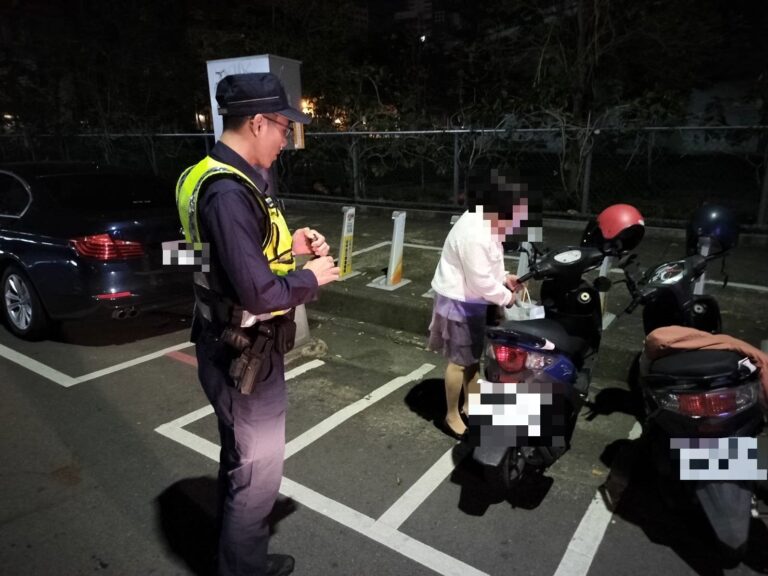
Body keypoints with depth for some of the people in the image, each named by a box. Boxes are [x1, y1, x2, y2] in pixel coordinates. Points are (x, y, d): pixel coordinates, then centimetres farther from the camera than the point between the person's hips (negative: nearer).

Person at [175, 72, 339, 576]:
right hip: (243, 354, -11)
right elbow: (258, 292, -30)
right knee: (257, 470, 9)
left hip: (240, 346, 11)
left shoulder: (233, 178, 6)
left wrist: (288, 244, 2)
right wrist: (312, 277, -14)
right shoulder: (227, 192, -27)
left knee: (240, 458, 27)